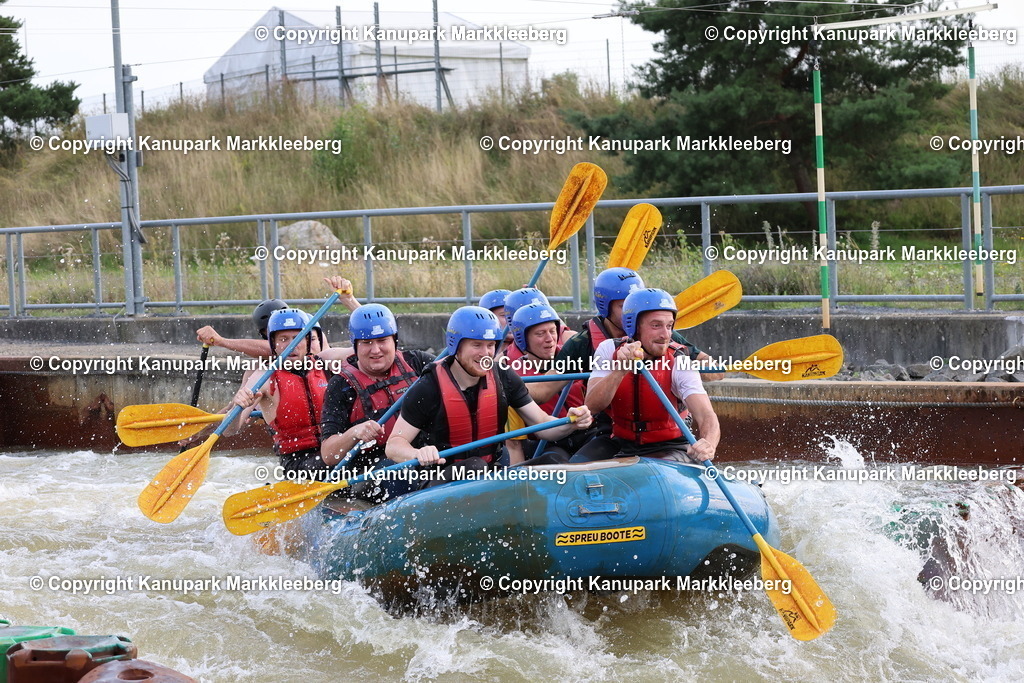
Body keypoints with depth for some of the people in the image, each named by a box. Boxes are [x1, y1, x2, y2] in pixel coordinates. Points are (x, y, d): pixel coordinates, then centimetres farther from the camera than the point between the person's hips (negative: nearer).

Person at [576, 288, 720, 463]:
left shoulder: (679, 364, -15)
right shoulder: (609, 350, -6)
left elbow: (707, 416, -28)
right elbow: (592, 406, -18)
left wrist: (708, 444, -52)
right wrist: (621, 369, -35)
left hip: (668, 448, -3)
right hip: (621, 444, 3)